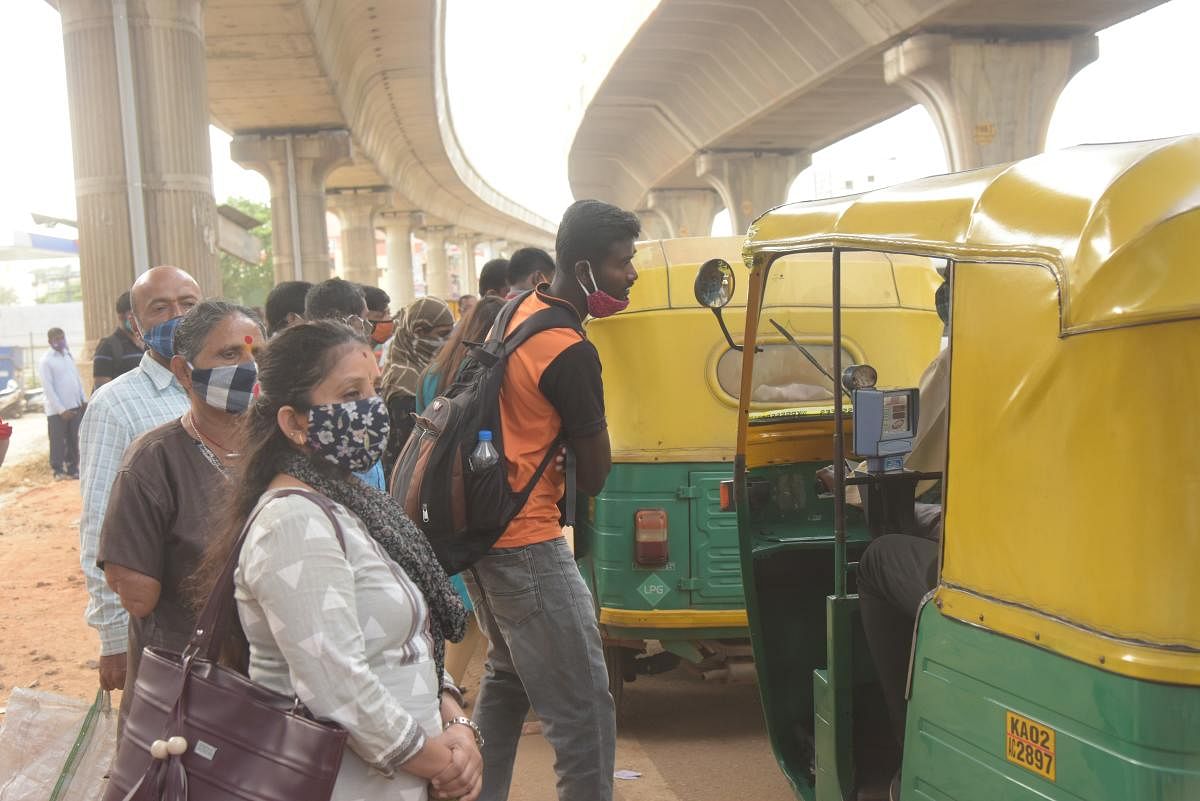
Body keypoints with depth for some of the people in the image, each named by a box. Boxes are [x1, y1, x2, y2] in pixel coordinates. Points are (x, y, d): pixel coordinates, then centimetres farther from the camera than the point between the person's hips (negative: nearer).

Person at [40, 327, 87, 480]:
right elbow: (48, 388, -14)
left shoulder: (68, 355, 11)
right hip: (57, 410, -6)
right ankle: (58, 471, 11)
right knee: (58, 442, 2)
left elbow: (77, 379, 15)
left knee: (73, 440, 11)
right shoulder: (46, 361, -10)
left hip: (75, 406, 6)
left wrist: (83, 400, 8)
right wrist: (61, 410, -16)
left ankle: (72, 469, 19)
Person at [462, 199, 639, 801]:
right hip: (528, 546, -10)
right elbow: (594, 477, -14)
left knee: (508, 677, 27)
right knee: (583, 713, -6)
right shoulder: (572, 355, -20)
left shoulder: (514, 312, 7)